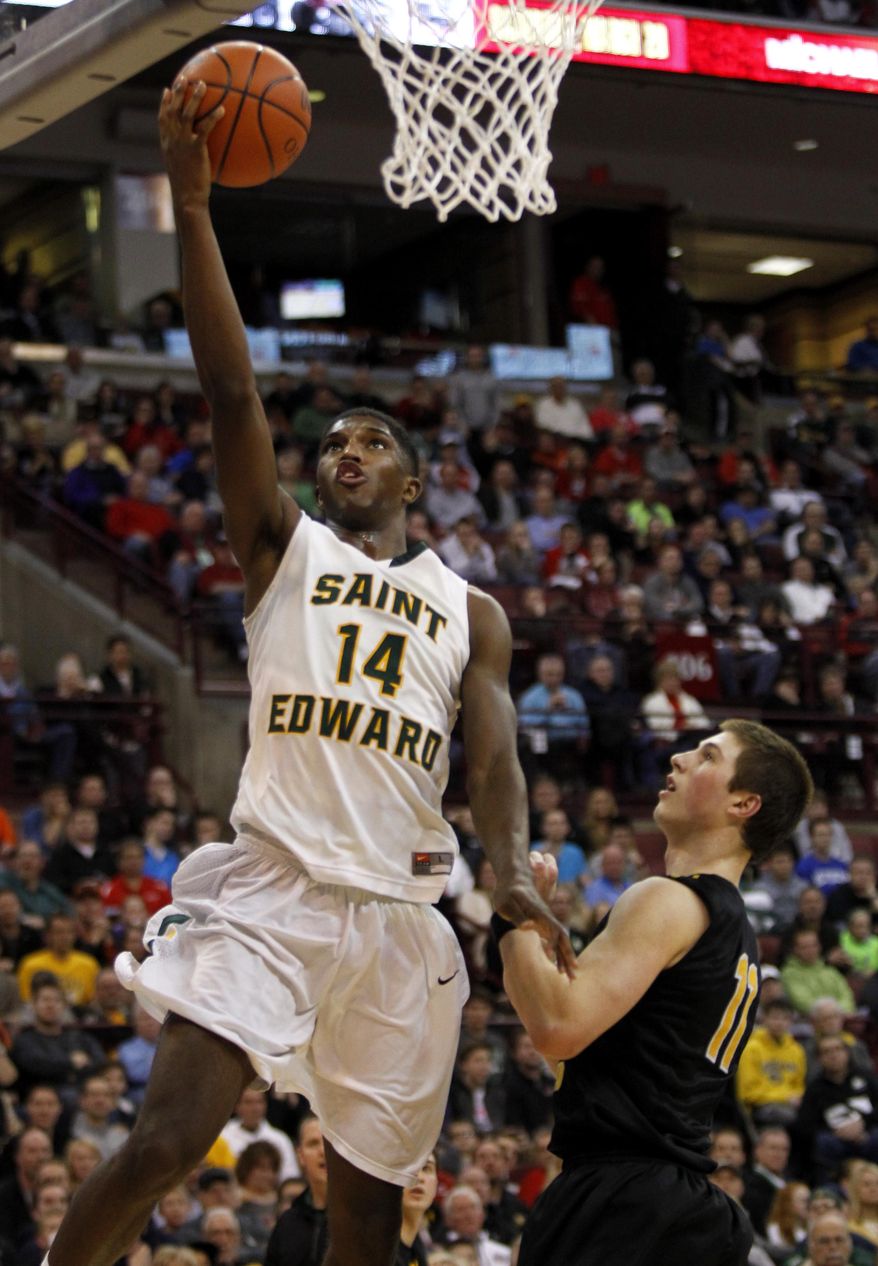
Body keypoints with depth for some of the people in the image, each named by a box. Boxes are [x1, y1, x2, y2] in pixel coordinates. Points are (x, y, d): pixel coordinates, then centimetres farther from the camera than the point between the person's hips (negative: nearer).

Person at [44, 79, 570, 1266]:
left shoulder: (471, 610, 17)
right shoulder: (284, 548, 11)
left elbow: (493, 750, 4)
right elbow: (231, 391, -1)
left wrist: (513, 875, -17)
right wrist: (193, 205, -10)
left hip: (400, 917, 3)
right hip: (268, 887, -2)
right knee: (166, 1142, -19)